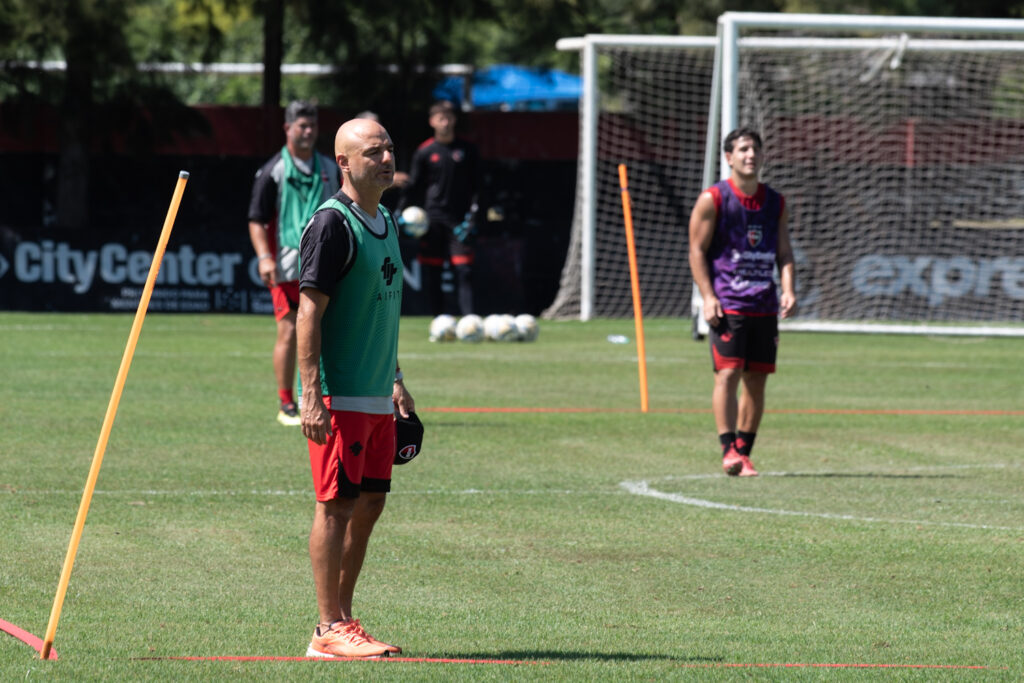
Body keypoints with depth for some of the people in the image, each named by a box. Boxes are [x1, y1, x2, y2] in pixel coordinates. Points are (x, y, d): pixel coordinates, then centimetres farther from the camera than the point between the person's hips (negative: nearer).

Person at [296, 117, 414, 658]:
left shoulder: (385, 222, 15)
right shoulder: (332, 224, -12)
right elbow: (309, 313, -16)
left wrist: (396, 381, 23)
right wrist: (313, 396, -21)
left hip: (375, 395, 9)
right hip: (339, 396, -9)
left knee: (370, 503, 10)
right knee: (338, 504, -6)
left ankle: (342, 620, 17)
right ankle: (330, 630, -2)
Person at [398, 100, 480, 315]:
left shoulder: (467, 150, 6)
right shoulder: (425, 152, 4)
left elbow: (475, 186, 7)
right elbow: (413, 187, 7)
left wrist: (471, 218, -3)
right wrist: (402, 214, -4)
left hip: (458, 222, -1)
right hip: (432, 219, 1)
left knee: (463, 271, -9)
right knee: (431, 274, 1)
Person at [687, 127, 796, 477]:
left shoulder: (776, 203, 12)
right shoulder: (713, 199, -2)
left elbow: (784, 253, 15)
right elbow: (697, 251, -3)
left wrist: (788, 290, -2)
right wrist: (708, 297, -13)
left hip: (764, 304, 5)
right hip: (727, 302, -5)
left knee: (757, 379, 5)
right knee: (728, 373, -14)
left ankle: (744, 452, 13)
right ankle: (728, 449, -16)